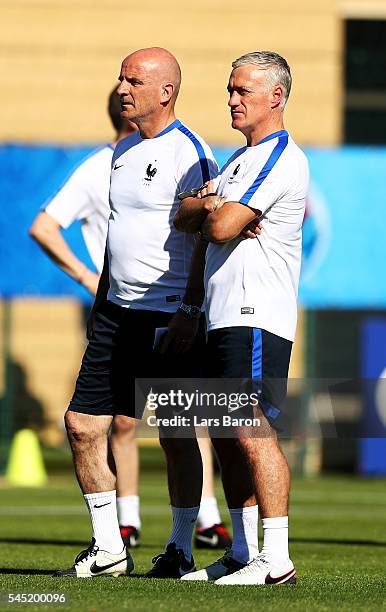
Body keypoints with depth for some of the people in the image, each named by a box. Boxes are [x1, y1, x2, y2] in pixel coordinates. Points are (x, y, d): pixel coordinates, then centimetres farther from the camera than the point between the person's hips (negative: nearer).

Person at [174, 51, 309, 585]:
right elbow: (184, 217, 16)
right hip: (225, 317, 10)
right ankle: (243, 554, 18)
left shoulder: (281, 159, -11)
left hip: (256, 316, -10)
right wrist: (211, 205, -6)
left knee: (254, 434, -15)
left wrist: (213, 210, 5)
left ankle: (277, 561, -17)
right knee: (226, 437, 12)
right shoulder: (241, 159, 22)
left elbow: (220, 226, -19)